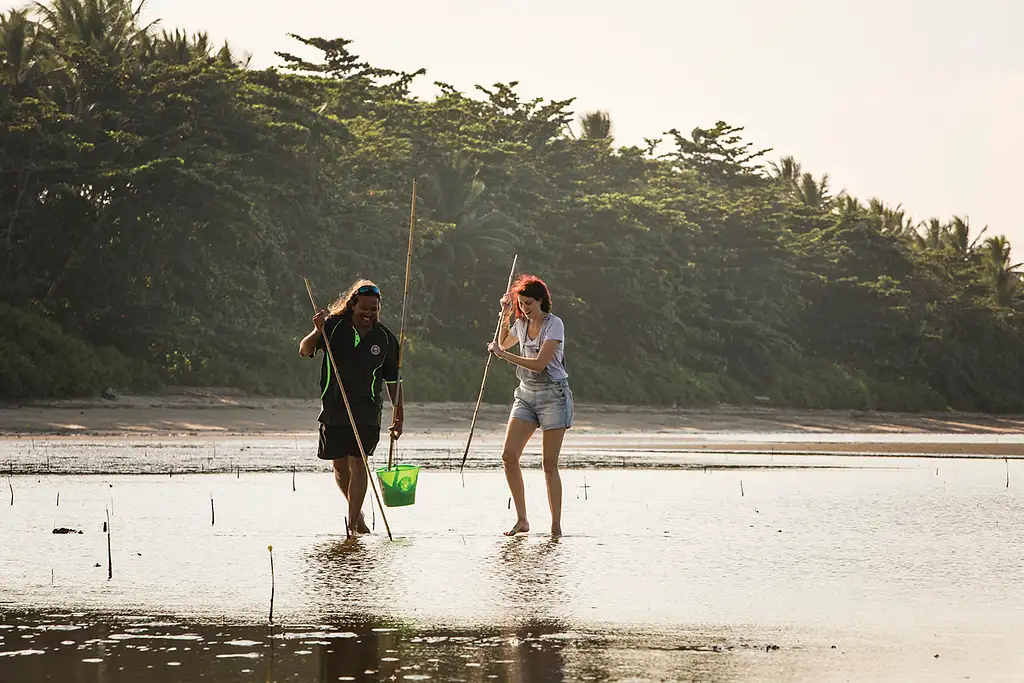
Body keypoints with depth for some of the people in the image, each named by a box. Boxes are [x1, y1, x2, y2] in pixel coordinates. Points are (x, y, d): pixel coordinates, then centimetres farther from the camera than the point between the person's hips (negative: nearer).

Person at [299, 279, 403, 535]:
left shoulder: (386, 339, 2)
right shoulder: (334, 326, -2)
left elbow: (392, 380, 10)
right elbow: (304, 351, -7)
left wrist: (399, 414, 8)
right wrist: (317, 332, -26)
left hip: (367, 411, -1)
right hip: (334, 408, 1)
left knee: (358, 463, -12)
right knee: (340, 467, 8)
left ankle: (353, 522, -9)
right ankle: (357, 511, 32)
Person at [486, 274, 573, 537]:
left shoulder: (554, 324, -12)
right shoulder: (521, 324, 9)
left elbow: (539, 363, -21)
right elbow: (503, 343, 30)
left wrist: (503, 354, -15)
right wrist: (505, 316, 16)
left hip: (553, 395, -6)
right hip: (526, 394, 6)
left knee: (549, 464, -6)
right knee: (509, 455, -6)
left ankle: (556, 526, 0)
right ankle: (521, 520, 2)